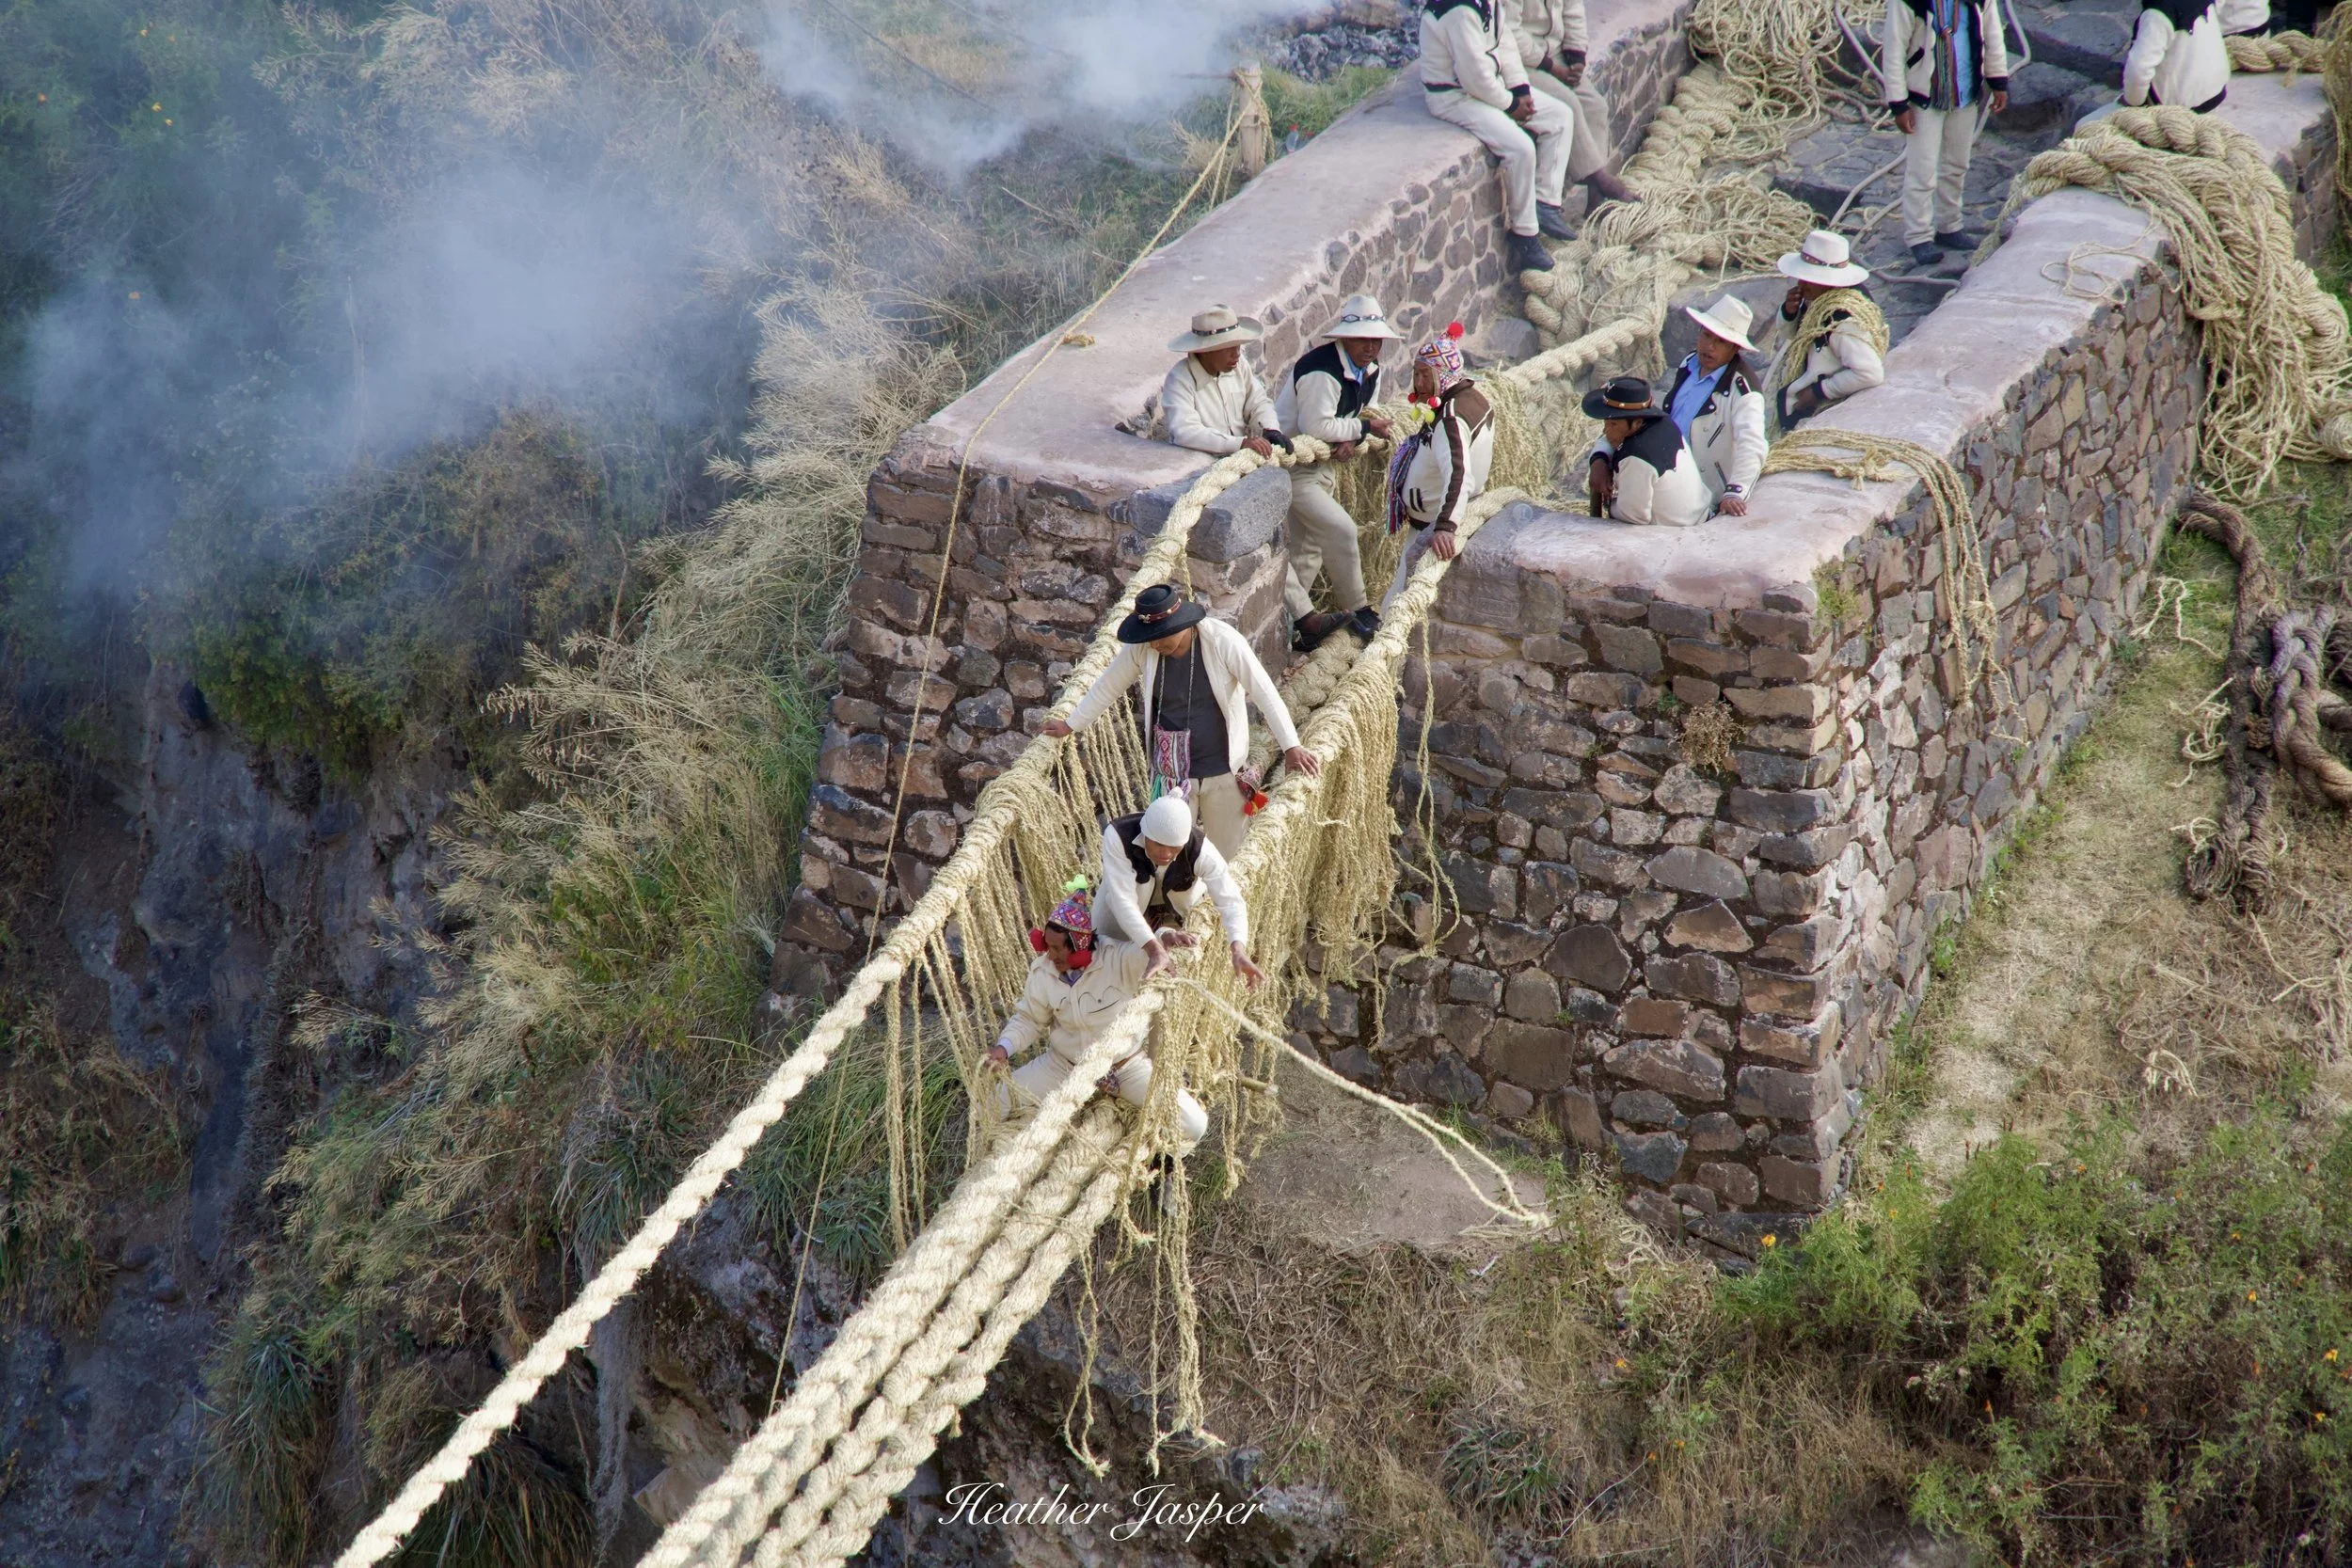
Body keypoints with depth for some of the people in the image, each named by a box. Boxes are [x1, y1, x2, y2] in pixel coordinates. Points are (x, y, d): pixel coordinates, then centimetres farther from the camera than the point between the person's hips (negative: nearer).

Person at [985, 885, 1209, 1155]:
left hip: (1126, 1064, -3)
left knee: (1193, 1125, -15)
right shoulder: (1041, 970, -13)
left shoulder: (1122, 960, -26)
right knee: (995, 1104, -6)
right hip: (1063, 1063, 3)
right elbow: (1028, 1019, 0)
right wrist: (1004, 1047, -17)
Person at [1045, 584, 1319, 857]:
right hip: (1171, 771, 2)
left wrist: (1291, 747, -24)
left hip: (1222, 770, -2)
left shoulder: (1223, 642, -22)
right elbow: (1107, 687, 3)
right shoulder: (1142, 648, -13)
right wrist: (1070, 726, 14)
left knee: (1227, 854, 12)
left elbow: (1265, 692, -20)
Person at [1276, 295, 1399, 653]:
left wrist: (1350, 441, -12)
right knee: (1339, 529, -14)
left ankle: (1298, 618, 19)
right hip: (1292, 465, -9)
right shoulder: (1323, 372, -28)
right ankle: (1356, 609, 2)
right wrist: (1364, 428, -19)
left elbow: (1364, 415, 11)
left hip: (1321, 463, 9)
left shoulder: (1370, 371, 2)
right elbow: (1316, 427, -31)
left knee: (1309, 548, 12)